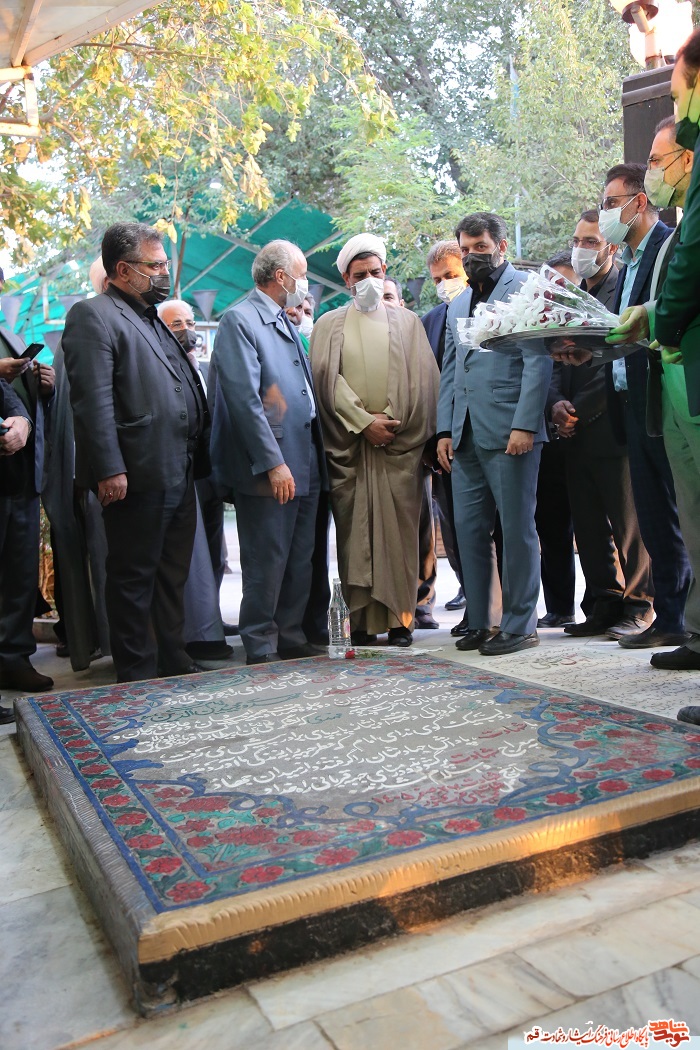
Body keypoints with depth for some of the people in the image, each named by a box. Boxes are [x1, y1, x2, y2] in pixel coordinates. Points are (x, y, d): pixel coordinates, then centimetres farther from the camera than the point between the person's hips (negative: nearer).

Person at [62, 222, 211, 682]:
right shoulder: (93, 315, -6)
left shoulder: (154, 318, 22)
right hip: (138, 476, -9)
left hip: (179, 473, 9)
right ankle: (138, 678, 13)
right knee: (134, 580, 2)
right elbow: (93, 399, -16)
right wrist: (109, 470, -23)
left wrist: (199, 456, 17)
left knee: (173, 575, 16)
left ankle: (174, 662, 29)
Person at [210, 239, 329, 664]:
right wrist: (273, 463, -21)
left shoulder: (286, 323, 19)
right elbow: (245, 399, -17)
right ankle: (261, 649, 12)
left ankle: (292, 638, 25)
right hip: (269, 469, -8)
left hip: (305, 465, 9)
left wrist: (317, 456, 16)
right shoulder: (239, 321, -8)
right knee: (267, 564, -1)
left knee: (300, 561, 13)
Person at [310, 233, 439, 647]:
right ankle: (361, 618, 3)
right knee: (354, 531, -2)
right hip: (348, 444, 0)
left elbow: (422, 379, 6)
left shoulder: (407, 322, 15)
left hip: (399, 444, 0)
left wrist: (392, 419, -7)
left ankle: (399, 617, 4)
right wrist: (364, 421, -9)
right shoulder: (330, 324, 13)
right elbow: (327, 378, 0)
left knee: (399, 530, -2)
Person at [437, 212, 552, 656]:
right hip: (466, 436, 7)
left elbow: (538, 361, -8)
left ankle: (520, 624, 6)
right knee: (470, 530, 6)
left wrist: (524, 424, -16)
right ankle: (481, 622, 15)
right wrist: (445, 429, 12)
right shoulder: (458, 305, 24)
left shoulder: (526, 289, 1)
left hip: (509, 432, -7)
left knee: (517, 529, -3)